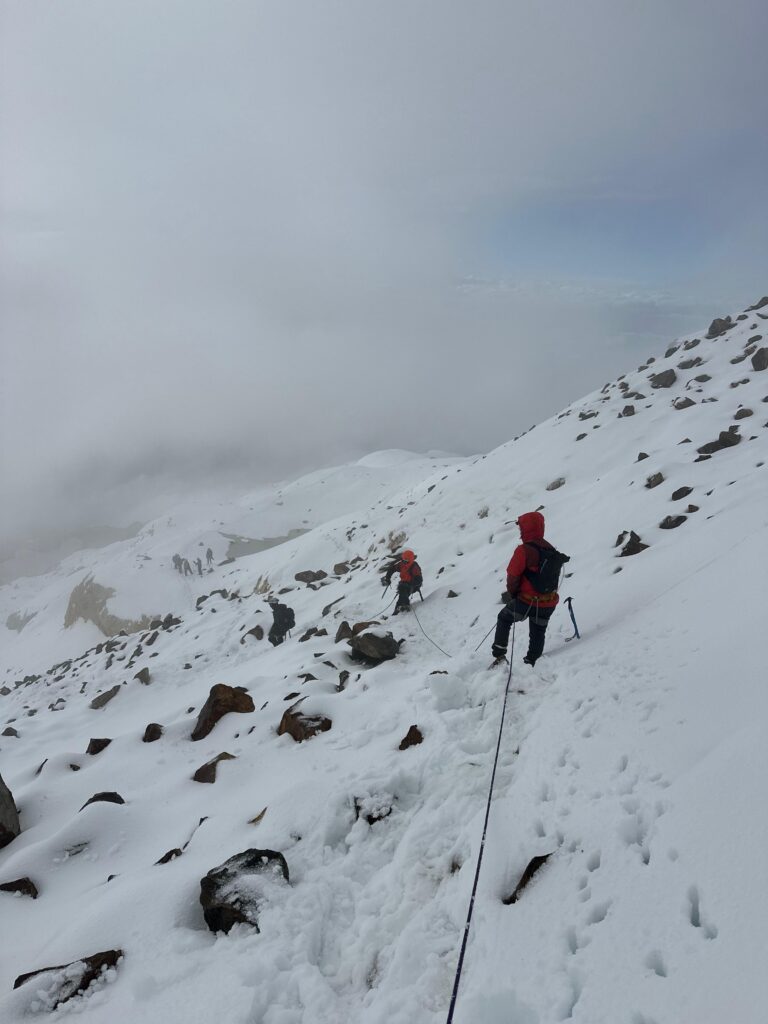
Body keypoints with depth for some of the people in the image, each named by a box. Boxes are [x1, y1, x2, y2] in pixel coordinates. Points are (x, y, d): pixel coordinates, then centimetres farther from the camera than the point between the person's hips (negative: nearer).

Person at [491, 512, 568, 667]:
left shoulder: (524, 550, -19)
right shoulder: (551, 550, 2)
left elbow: (513, 575, -17)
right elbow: (554, 577, 9)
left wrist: (512, 593, 1)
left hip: (526, 601, -5)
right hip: (548, 603, 5)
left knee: (504, 619, 18)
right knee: (538, 634, 19)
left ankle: (499, 654, 13)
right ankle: (530, 664, 27)